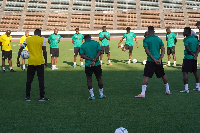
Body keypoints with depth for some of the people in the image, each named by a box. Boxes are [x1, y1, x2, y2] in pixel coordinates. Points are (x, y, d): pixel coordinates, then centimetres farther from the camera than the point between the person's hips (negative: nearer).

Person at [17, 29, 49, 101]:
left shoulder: (27, 39, 7)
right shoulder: (42, 39, -1)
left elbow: (20, 49, 4)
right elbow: (44, 52, -4)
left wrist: (18, 59, 8)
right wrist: (46, 61, 4)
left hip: (31, 62, 2)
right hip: (40, 62, -2)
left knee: (29, 80, 11)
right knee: (41, 79, 5)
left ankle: (27, 97, 13)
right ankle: (42, 97, 7)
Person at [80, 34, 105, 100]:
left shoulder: (83, 45, 3)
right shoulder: (96, 43, 3)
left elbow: (82, 55, -7)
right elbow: (99, 52, -10)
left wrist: (91, 59, -11)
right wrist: (94, 60, -16)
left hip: (88, 65, -1)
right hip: (97, 64, 1)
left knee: (89, 80, 8)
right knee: (99, 79, 13)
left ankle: (92, 95, 7)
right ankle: (101, 94, 21)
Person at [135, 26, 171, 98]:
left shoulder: (146, 40, -3)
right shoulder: (159, 39, 9)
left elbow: (147, 51, -12)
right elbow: (163, 50, 3)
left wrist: (154, 59, -13)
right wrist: (160, 59, -5)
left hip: (150, 61, -4)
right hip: (159, 61, 5)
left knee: (146, 76, -6)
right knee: (163, 75, 19)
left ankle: (143, 93, -14)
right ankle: (167, 90, 29)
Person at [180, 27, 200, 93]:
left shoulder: (186, 39, -11)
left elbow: (188, 49, -18)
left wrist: (193, 54, -7)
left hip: (188, 57, -8)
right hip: (194, 58, 8)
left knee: (185, 72, -6)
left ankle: (186, 88, -12)